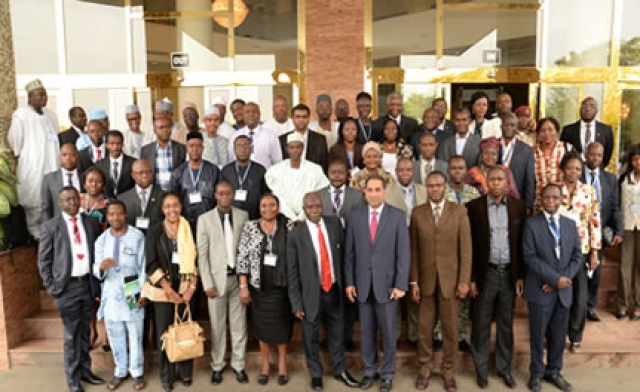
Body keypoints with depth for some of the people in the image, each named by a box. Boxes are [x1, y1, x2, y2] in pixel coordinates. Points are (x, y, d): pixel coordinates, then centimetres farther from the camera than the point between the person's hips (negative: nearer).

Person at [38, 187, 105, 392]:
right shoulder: (50, 226, -3)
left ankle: (85, 369, 30)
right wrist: (52, 287, -6)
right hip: (67, 286, -3)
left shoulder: (92, 223, 5)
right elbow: (43, 261, 0)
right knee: (71, 335, 6)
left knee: (85, 331, 15)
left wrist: (99, 280, 3)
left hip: (89, 284, 3)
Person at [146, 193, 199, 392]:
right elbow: (151, 264, -6)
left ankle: (185, 372, 22)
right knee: (164, 332, 4)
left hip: (185, 288, 1)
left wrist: (192, 287, -8)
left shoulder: (188, 229, 3)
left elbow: (194, 260, 3)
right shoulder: (155, 231, -2)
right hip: (163, 288, -1)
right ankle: (166, 376, 20)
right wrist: (169, 291, -11)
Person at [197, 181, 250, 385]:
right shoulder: (205, 219, -3)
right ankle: (217, 365, 23)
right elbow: (202, 254, -4)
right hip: (217, 278, -1)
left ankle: (238, 364, 22)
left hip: (239, 277, 1)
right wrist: (208, 284, -9)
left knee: (239, 323, 9)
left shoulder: (243, 215, 2)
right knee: (217, 325, 8)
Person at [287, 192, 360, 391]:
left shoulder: (335, 223, -3)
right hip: (311, 293, -3)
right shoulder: (296, 235, -12)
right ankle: (316, 374, 34)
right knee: (311, 337, 12)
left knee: (337, 333, 18)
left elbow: (345, 251, 6)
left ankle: (340, 370, 38)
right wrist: (296, 303, -8)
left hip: (334, 290, 3)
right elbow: (292, 272, -8)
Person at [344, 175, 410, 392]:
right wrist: (349, 282, 1)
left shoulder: (397, 216, -4)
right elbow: (349, 252, 5)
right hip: (362, 283, 2)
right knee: (366, 331, 12)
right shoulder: (355, 216, 3)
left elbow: (403, 252, -5)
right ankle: (369, 371, 28)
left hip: (387, 283, -2)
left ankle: (387, 374, 25)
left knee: (388, 331, 8)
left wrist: (400, 284, -10)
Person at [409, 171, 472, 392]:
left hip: (450, 279, -1)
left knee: (450, 328, 7)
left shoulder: (459, 212, -1)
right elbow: (414, 250, 2)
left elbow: (465, 249, -3)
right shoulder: (417, 213, 2)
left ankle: (448, 370, 24)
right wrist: (414, 281, 0)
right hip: (426, 279, 1)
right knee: (424, 327, 9)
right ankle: (425, 367, 26)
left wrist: (464, 280, -7)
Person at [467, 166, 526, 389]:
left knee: (506, 324, 12)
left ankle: (505, 368, 27)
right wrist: (470, 278, -7)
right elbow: (469, 245, -4)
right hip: (485, 273, -2)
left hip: (509, 273, 2)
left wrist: (521, 275, 1)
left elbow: (522, 243, 5)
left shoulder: (518, 207, 2)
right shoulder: (474, 207, -5)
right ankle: (481, 369, 22)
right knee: (481, 324, 7)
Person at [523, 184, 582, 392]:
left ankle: (554, 371, 29)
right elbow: (530, 257, -12)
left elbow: (577, 256, 6)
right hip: (540, 290, -4)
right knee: (538, 334, 7)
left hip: (564, 290, 4)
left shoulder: (570, 224, 10)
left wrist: (565, 278, -9)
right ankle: (537, 372, 24)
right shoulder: (531, 223, -5)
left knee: (559, 335, 12)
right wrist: (556, 279, -16)